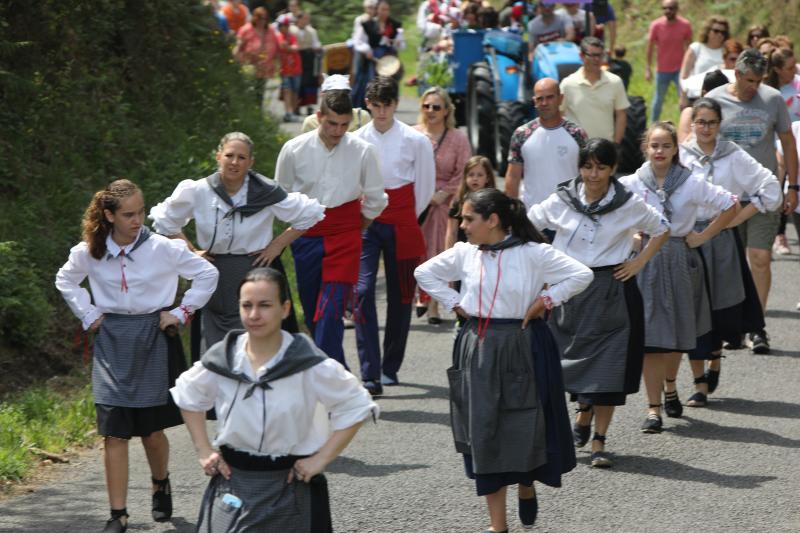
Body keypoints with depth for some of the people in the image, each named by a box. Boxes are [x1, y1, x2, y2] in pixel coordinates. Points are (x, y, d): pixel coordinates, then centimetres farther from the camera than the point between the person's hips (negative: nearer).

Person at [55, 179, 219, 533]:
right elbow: (65, 281, 16)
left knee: (152, 430, 8)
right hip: (111, 343, 1)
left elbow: (207, 274, 0)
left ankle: (160, 485, 39)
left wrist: (182, 312, -2)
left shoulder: (163, 249, -10)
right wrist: (88, 315, 6)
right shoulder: (89, 253, -4)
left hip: (153, 340, -1)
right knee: (114, 432, -5)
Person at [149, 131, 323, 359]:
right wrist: (190, 251, 5)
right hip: (214, 280, 2)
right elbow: (163, 220, 13)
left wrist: (278, 245, 0)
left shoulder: (267, 193, -7)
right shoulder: (198, 192, -3)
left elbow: (310, 214, 4)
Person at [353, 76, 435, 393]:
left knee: (400, 296, 7)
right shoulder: (357, 140, 1)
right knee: (363, 291, -14)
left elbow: (425, 186, 9)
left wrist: (406, 218, 12)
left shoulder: (415, 141, -1)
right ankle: (369, 374, -17)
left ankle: (390, 368, 22)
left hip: (402, 225, 0)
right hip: (365, 223, 0)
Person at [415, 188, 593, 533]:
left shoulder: (532, 253, -10)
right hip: (479, 349, 3)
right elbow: (425, 273, 17)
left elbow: (581, 275, -9)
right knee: (484, 432, 0)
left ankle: (526, 488, 39)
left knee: (525, 427, 5)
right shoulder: (464, 253, 2)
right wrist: (453, 303, 7)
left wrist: (546, 300, -11)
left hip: (522, 349, -3)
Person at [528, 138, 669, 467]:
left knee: (607, 365, -4)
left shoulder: (628, 205, -3)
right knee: (574, 356, 7)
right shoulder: (562, 201, -1)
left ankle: (599, 442, 1)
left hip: (612, 291, -2)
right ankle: (584, 414, 36)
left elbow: (662, 230, 11)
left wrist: (640, 262, 1)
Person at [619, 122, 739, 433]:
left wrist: (704, 236, 0)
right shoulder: (631, 184, -2)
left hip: (679, 261, 1)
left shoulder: (691, 184, -3)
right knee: (649, 338, -7)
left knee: (677, 337, 9)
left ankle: (670, 387, 38)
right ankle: (654, 408, -3)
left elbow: (731, 205, 4)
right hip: (644, 262, -1)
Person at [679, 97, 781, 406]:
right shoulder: (680, 156, 0)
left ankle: (714, 358, 35)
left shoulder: (733, 156, 0)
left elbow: (770, 187, 2)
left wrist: (740, 217, -2)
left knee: (724, 308, 4)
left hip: (722, 239, 0)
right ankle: (700, 384, 5)